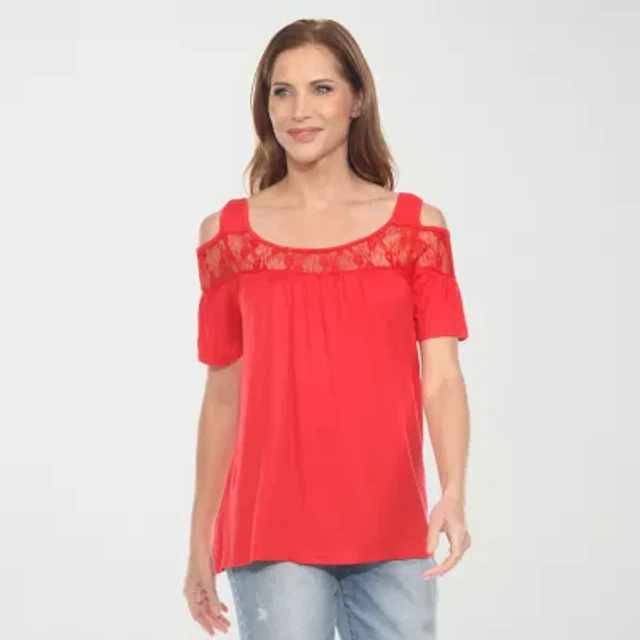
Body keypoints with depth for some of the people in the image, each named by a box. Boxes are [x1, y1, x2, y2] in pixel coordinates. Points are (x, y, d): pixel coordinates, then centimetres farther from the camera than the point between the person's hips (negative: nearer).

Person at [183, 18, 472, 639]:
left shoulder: (417, 226, 3)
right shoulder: (229, 234, 3)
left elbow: (441, 379, -4)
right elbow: (223, 397, 8)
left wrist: (453, 494, -21)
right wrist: (200, 539, 9)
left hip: (391, 531, 1)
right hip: (272, 530, 0)